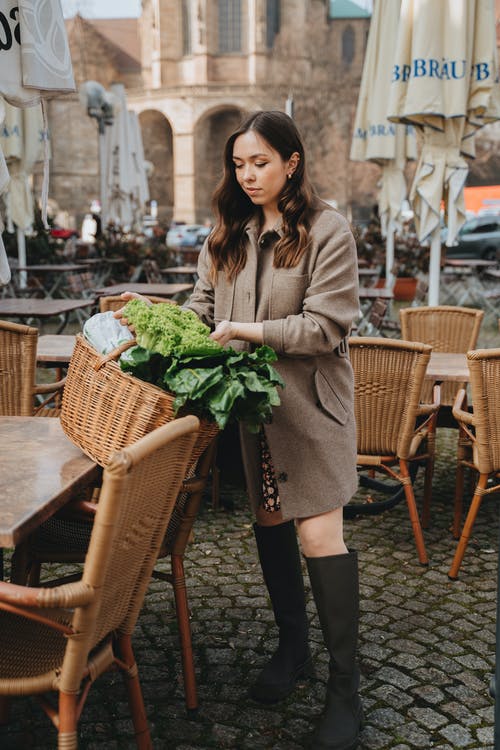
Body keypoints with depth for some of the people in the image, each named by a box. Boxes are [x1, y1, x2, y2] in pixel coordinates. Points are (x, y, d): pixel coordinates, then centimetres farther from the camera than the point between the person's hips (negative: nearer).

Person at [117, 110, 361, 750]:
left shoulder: (327, 230, -9)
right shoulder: (229, 234, 9)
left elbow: (325, 326, -15)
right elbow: (203, 307, 7)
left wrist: (245, 329, -21)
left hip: (308, 402, -5)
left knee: (318, 533, -6)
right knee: (269, 521, 13)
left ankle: (344, 685, 9)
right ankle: (292, 648, 33)